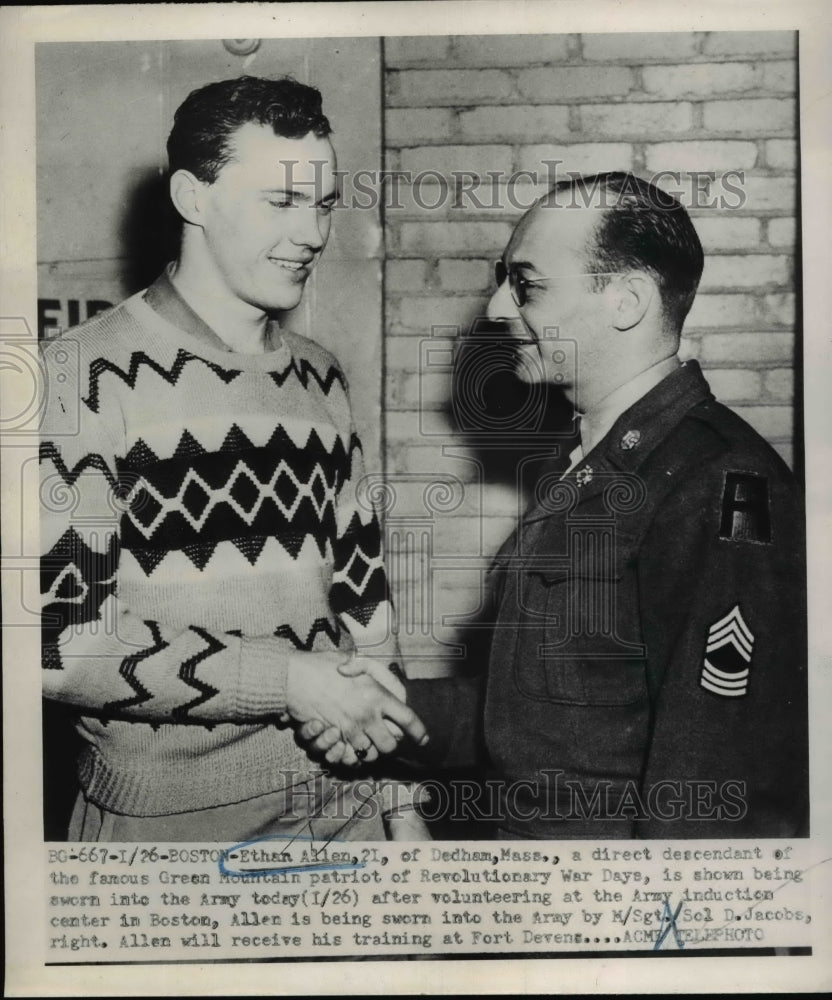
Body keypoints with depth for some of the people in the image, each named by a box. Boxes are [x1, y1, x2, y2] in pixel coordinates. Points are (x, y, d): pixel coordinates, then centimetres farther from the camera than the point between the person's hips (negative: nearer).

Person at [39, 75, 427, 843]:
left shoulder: (321, 379, 6)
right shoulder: (85, 378, -13)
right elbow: (61, 638, -17)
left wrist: (381, 731, 5)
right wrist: (289, 680, -19)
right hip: (164, 818, -5)